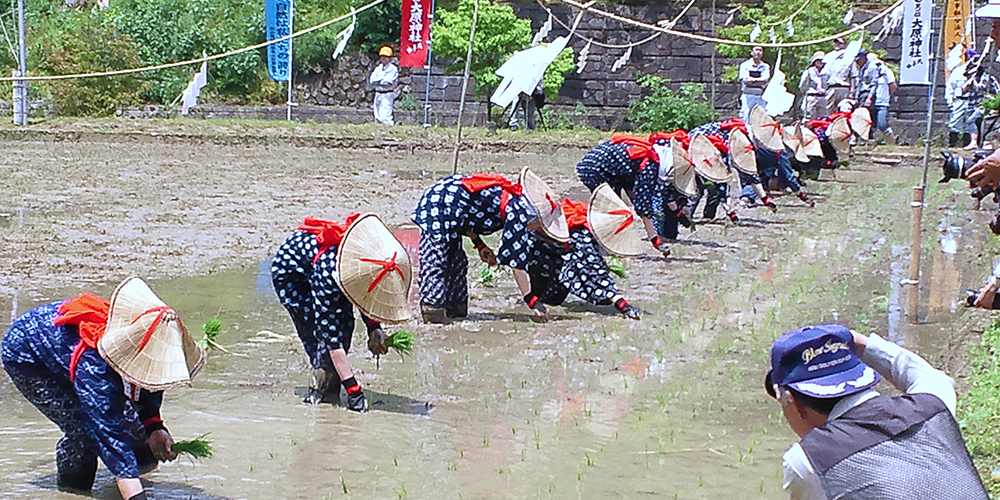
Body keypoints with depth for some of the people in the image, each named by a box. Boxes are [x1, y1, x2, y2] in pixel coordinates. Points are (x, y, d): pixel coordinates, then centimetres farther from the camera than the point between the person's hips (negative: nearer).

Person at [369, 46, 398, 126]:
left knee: (385, 117, -17)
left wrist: (378, 81, -6)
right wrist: (382, 80, -11)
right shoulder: (378, 68, 15)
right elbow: (371, 80, 4)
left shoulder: (393, 69, -5)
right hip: (378, 93, 7)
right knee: (378, 116, 8)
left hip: (387, 95, -7)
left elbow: (388, 82, -16)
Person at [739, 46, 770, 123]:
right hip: (747, 96, -3)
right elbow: (745, 80, -9)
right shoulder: (744, 65, 5)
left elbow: (764, 82, -3)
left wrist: (752, 80, -9)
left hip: (761, 97, 3)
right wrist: (759, 80, -8)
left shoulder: (765, 66, 12)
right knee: (746, 120, -8)